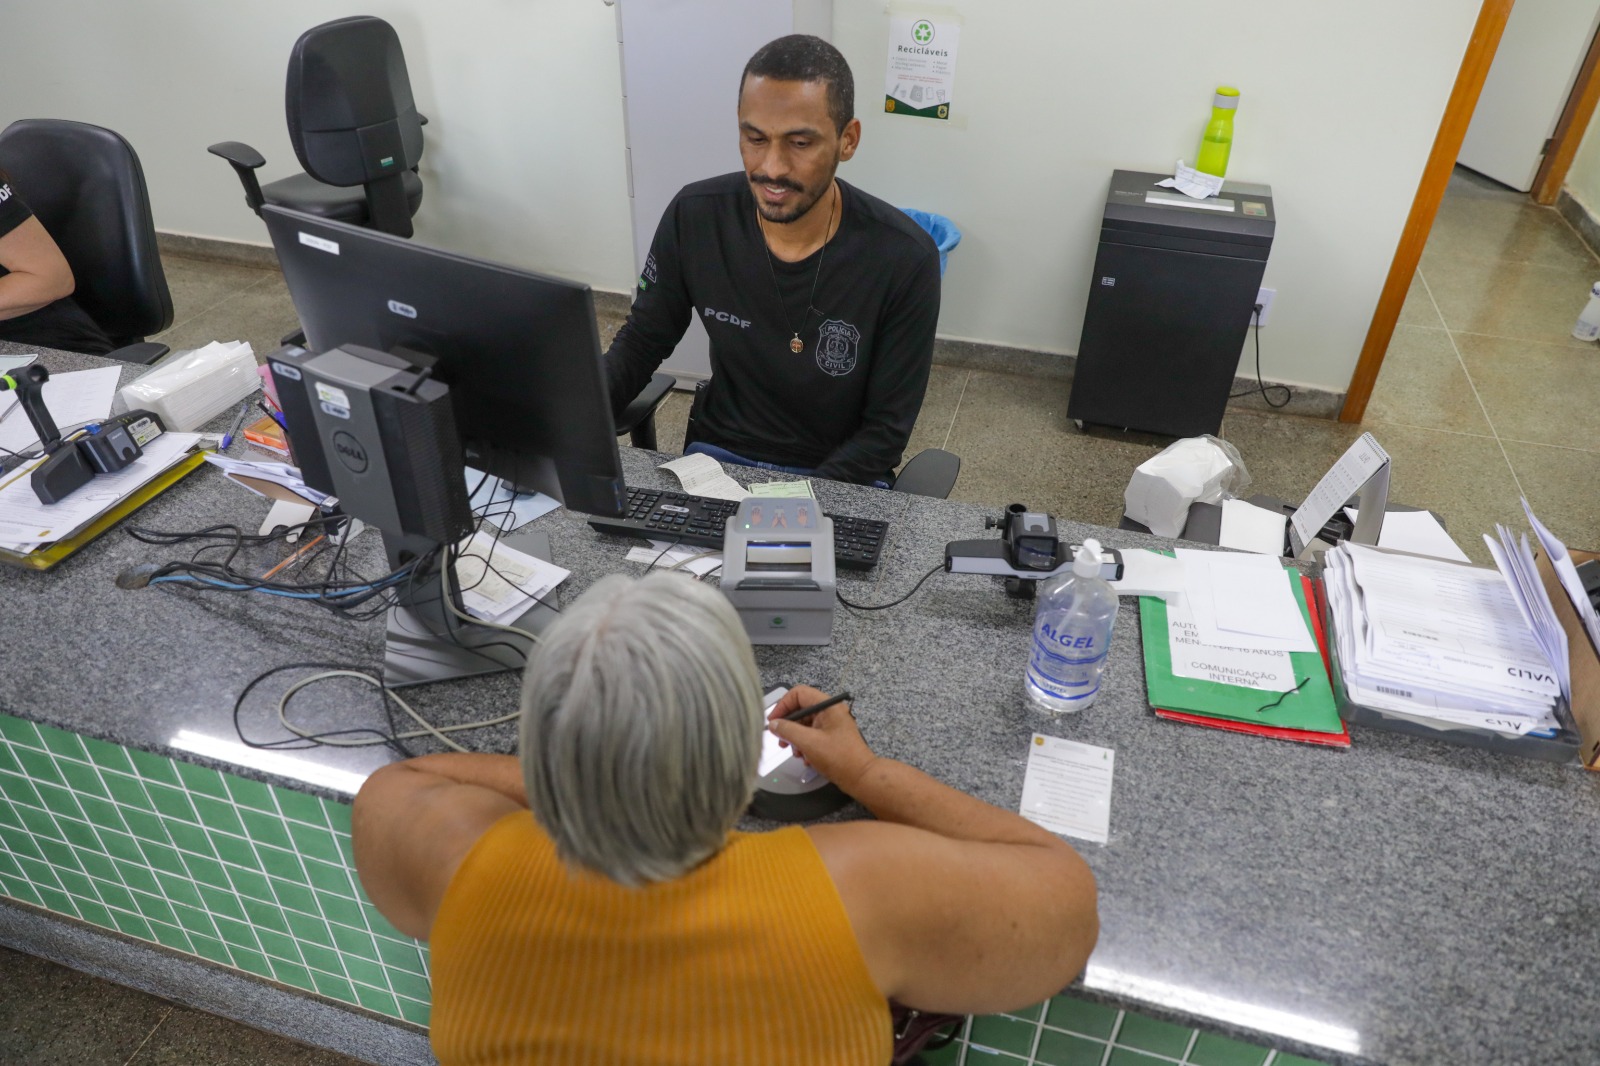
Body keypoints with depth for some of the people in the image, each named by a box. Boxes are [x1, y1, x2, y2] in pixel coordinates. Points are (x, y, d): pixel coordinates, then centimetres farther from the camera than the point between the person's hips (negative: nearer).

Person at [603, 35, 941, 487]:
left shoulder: (904, 258, -18)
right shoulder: (694, 218, -11)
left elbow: (886, 430, -12)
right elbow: (641, 342, 2)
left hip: (841, 478, -1)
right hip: (718, 455, 2)